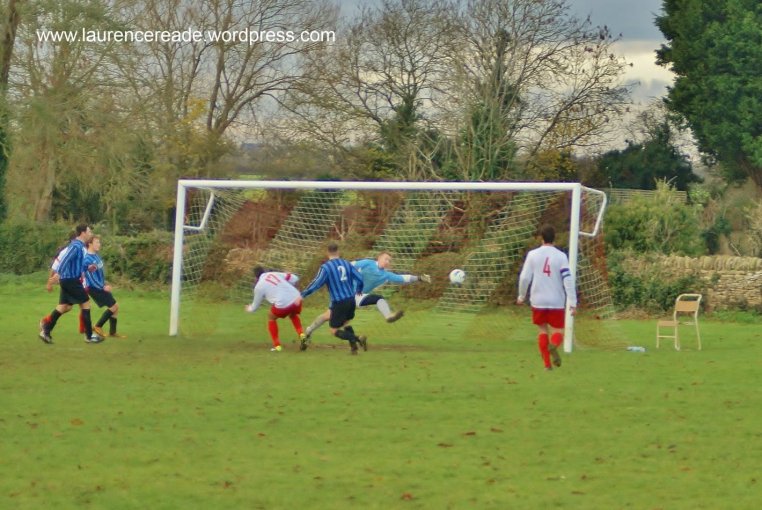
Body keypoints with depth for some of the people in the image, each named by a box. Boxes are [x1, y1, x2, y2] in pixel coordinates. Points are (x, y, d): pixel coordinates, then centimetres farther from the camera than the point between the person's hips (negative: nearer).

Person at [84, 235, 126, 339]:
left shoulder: (96, 256, 7)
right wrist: (103, 287, -21)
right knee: (114, 306, -9)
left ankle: (113, 332, 15)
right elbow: (91, 277, -23)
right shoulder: (87, 259, -21)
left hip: (101, 287, 9)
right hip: (94, 288, -9)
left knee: (115, 307, 8)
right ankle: (98, 326, 2)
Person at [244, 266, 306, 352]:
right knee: (293, 315, 37)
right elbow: (294, 278, 15)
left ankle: (277, 345, 20)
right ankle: (301, 334, 14)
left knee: (271, 317, 26)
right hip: (296, 299, 4)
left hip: (283, 305, -4)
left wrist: (249, 309, 43)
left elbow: (255, 307, 20)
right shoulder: (274, 274, 17)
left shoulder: (259, 287, 8)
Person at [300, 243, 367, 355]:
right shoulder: (346, 263, 6)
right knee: (345, 324, 27)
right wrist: (359, 290, 30)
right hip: (351, 300, 6)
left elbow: (316, 283, -12)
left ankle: (358, 339, -16)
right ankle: (353, 347, 13)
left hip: (339, 303, -6)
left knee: (334, 331, 3)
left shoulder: (326, 267, -9)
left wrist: (302, 294, -1)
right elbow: (360, 278, 8)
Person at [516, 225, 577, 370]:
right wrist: (573, 302, -9)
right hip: (557, 302, -1)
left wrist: (521, 296, 13)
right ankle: (553, 346, -28)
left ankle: (547, 364, 9)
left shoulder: (533, 255, -2)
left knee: (543, 330, 16)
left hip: (538, 301, 1)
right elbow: (568, 279, -11)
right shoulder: (561, 256, -5)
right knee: (557, 331, 8)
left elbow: (524, 277, -3)